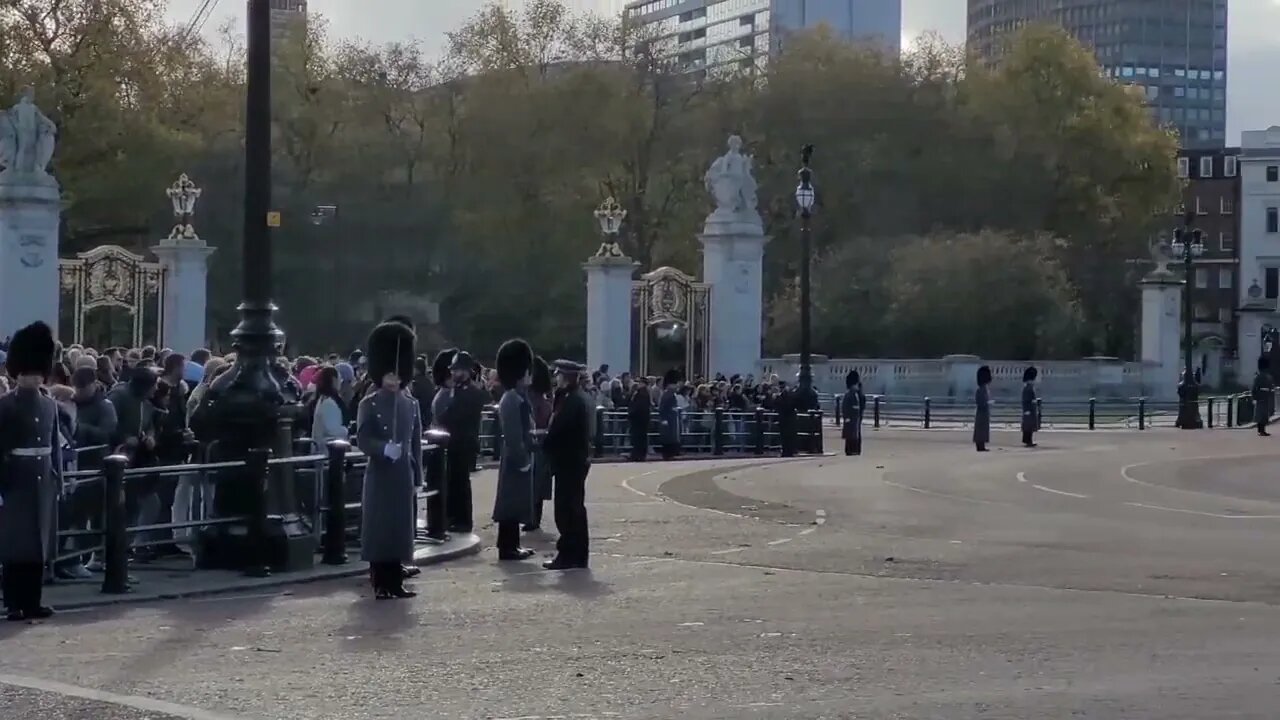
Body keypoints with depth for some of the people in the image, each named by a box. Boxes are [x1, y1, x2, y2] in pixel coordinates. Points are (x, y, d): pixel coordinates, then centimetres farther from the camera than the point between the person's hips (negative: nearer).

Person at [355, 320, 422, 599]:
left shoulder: (411, 405, 10)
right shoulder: (369, 404, -4)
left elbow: (416, 443, 13)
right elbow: (363, 440, -12)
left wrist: (417, 478, 11)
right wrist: (385, 448, -30)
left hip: (403, 476, 5)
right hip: (379, 476, -5)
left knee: (401, 528, 6)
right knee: (378, 529, -2)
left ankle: (396, 582, 13)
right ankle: (380, 584, 3)